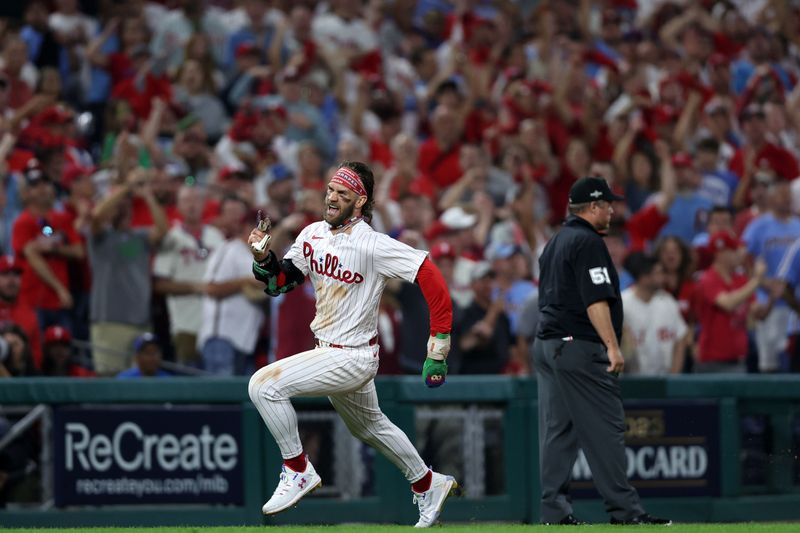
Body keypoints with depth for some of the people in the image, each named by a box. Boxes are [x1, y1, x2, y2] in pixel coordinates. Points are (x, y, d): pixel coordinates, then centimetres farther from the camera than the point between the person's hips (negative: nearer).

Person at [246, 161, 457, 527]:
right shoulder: (312, 235, 1)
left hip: (353, 356, -8)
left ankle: (298, 471, -6)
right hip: (327, 350, 8)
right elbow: (280, 282, 6)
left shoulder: (372, 246, -22)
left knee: (264, 385, -19)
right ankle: (427, 485, 45)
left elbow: (431, 277, -24)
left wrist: (438, 344, -25)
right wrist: (264, 259, -16)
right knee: (370, 426, 26)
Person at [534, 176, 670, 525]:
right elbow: (595, 300, -19)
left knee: (557, 431, 7)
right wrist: (612, 346, -21)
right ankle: (624, 509, -10)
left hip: (546, 346, 10)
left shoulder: (554, 244, 19)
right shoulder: (588, 242, -11)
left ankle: (554, 510, 4)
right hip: (580, 348, -10)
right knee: (605, 429, -9)